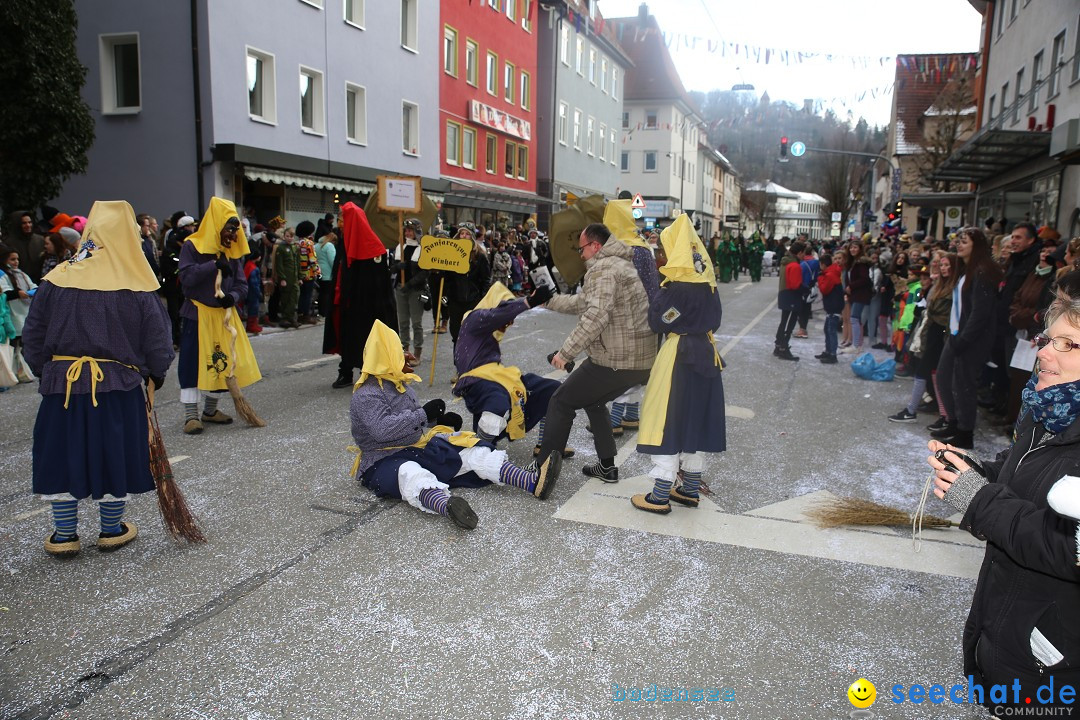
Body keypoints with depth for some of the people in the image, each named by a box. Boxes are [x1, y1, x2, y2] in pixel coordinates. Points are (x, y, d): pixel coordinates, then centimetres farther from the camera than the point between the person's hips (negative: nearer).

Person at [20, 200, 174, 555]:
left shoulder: (56, 280, -2)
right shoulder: (137, 289, -9)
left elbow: (33, 337, 5)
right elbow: (158, 341, -4)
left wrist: (44, 370, 18)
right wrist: (154, 374, 13)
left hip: (61, 383, 2)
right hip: (118, 386, -2)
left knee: (63, 455, 13)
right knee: (115, 455, 11)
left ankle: (63, 534, 23)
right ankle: (112, 529, 24)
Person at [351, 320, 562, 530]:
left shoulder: (398, 384, 15)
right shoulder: (365, 396, -14)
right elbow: (382, 430, -29)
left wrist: (440, 420, 7)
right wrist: (424, 414, -26)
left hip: (418, 448, 9)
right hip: (385, 463, -8)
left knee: (474, 453, -9)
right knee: (411, 475, -44)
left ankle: (534, 482, -25)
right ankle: (448, 507, -76)